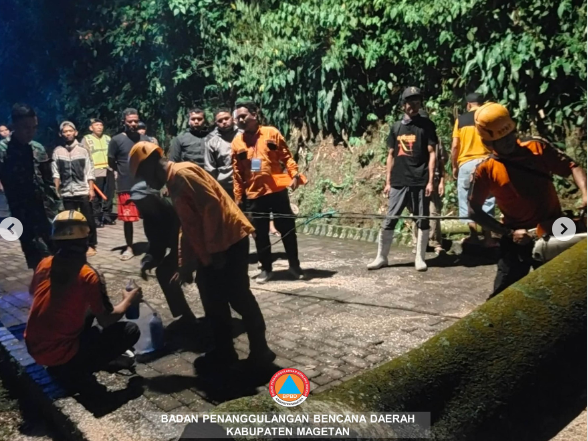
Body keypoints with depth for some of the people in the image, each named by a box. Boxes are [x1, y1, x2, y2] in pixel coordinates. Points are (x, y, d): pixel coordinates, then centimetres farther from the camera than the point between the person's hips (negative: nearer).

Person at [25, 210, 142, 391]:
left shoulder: (44, 264, 0)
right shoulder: (88, 276, -18)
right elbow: (106, 320, -9)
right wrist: (128, 301, 8)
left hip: (33, 347, 7)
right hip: (59, 353, -7)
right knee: (130, 331, -4)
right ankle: (73, 370, 1)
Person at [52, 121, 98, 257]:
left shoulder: (82, 150, 3)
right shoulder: (57, 151, 3)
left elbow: (89, 171, 1)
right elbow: (55, 172, 2)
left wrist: (91, 189, -4)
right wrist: (56, 190, -4)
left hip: (83, 191, -1)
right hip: (67, 192, 1)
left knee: (88, 219, 2)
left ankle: (91, 245, 14)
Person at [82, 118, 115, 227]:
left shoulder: (108, 138, 16)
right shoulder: (86, 139, 1)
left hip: (109, 171, 5)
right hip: (95, 172, -5)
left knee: (109, 195, 9)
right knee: (96, 197, -3)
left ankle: (107, 215, 21)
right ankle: (96, 217, 4)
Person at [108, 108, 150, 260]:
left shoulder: (145, 139, 7)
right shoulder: (116, 140, -3)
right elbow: (111, 163, 3)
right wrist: (124, 172, 7)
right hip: (126, 186, -2)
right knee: (128, 218, 4)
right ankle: (129, 248, 17)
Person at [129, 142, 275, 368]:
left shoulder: (183, 173, -12)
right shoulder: (174, 184, 19)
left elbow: (212, 206, -21)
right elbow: (188, 227, 24)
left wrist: (214, 249, -19)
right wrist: (185, 265, 24)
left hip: (230, 240, -10)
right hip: (210, 250, 10)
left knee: (238, 296, -4)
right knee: (213, 299, 12)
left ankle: (260, 350, 10)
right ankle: (223, 350, 23)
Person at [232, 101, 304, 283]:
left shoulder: (272, 133, 1)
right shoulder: (237, 142, 5)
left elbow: (286, 156, 2)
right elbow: (237, 172, 7)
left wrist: (294, 174, -13)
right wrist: (238, 196, 6)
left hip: (277, 191, -1)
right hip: (253, 195, 2)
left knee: (287, 229, 6)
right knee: (260, 234, 8)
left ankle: (294, 265, 21)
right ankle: (266, 269, 21)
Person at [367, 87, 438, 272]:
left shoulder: (426, 125, 3)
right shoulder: (396, 127, 11)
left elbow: (431, 153, -1)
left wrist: (430, 181, -9)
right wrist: (387, 182, 10)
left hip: (419, 182, -2)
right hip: (398, 183, 3)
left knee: (422, 221, 4)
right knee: (389, 220, 3)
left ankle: (420, 258, 15)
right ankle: (381, 257, 12)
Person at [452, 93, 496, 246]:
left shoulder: (461, 120, 5)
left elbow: (455, 146, 0)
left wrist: (454, 166, 9)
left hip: (466, 164, 0)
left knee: (467, 200, 7)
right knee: (486, 200, 3)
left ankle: (474, 236, 5)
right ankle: (487, 238, 2)